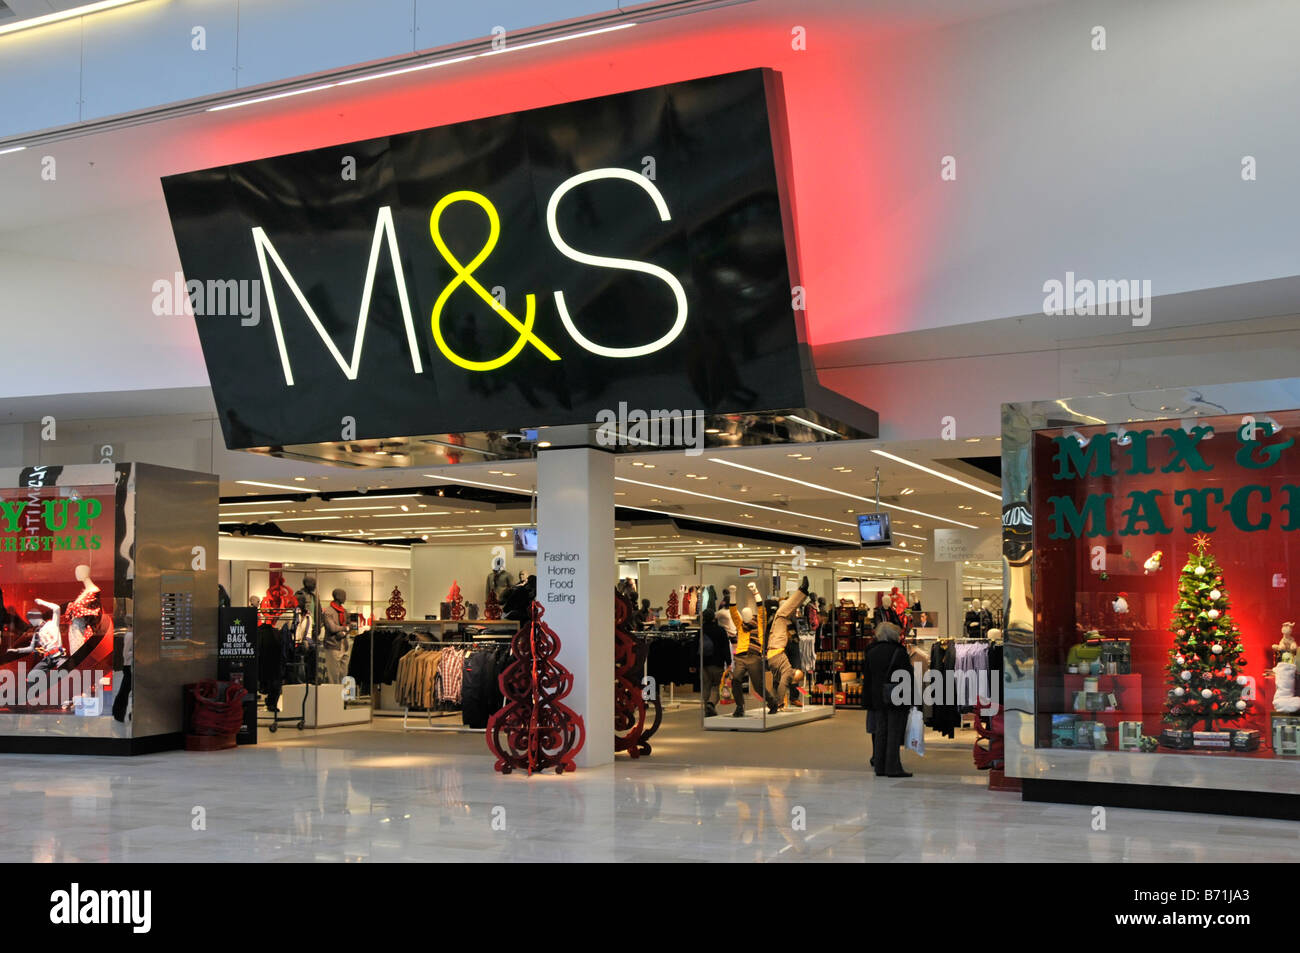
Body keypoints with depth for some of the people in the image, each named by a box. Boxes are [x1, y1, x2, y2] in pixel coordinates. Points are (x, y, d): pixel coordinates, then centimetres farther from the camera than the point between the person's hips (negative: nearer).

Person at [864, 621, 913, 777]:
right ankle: (893, 768, -3)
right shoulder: (899, 652, -10)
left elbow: (867, 678, 10)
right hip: (897, 700, -5)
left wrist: (870, 701, 14)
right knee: (894, 733, -2)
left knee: (880, 732, 11)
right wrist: (910, 698, -3)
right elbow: (908, 676, -10)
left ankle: (879, 766, 13)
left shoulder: (871, 652, 7)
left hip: (878, 699, 5)